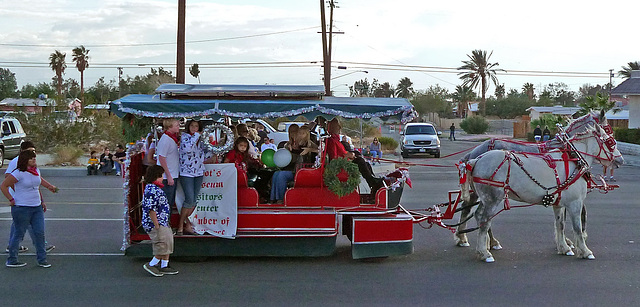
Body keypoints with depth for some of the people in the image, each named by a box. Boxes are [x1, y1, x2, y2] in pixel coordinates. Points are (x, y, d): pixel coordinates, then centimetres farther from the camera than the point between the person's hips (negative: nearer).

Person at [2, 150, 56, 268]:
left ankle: (42, 260, 11)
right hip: (22, 208, -7)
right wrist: (11, 199, -12)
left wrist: (41, 201, 21)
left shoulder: (36, 171, 10)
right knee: (19, 234, 2)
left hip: (37, 207, 7)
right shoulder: (19, 173, -13)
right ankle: (12, 260, 15)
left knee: (40, 232, 3)